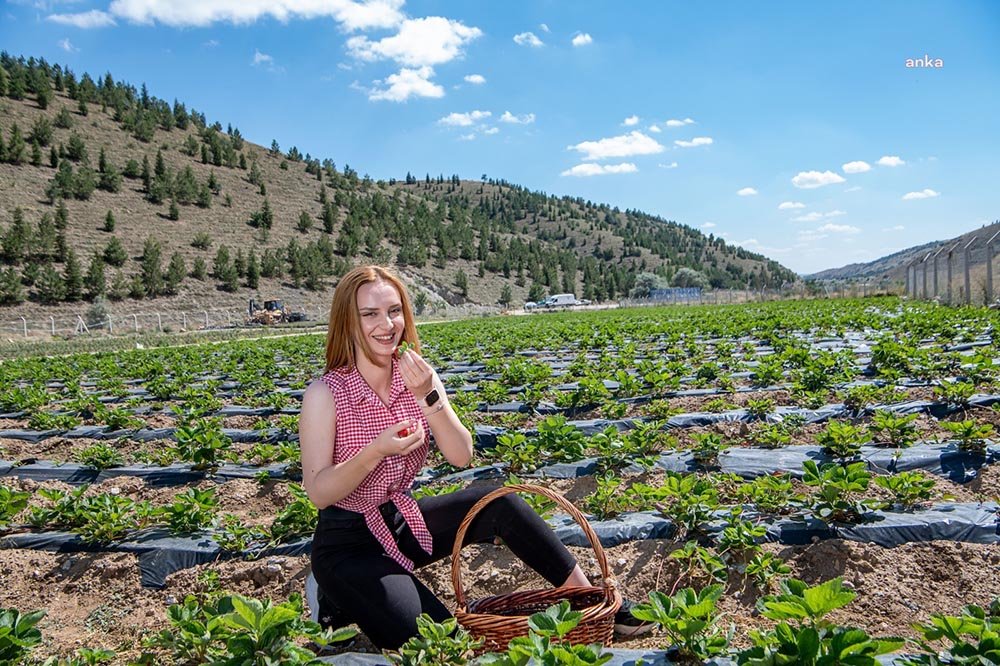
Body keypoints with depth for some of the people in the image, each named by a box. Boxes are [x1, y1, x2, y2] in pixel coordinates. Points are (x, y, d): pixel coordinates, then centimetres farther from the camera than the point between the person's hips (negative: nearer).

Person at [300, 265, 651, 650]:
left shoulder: (416, 377, -6)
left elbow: (461, 457, -14)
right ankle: (338, 602, 6)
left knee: (498, 503, -16)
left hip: (402, 520, 5)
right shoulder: (325, 394, -19)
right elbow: (318, 494, -21)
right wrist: (375, 451, -36)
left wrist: (428, 396, -28)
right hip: (348, 544, -4)